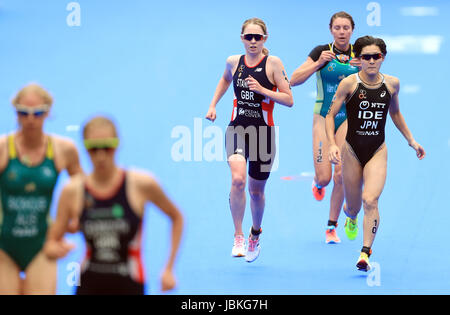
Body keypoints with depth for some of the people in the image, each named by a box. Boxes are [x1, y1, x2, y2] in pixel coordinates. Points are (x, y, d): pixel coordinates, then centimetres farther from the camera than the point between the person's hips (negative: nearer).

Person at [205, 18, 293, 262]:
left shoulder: (273, 63, -7)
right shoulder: (234, 61, 3)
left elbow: (289, 100, -8)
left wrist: (262, 90, -19)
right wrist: (213, 105, 20)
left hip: (263, 132, -1)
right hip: (237, 129, 1)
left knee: (256, 190, 11)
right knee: (238, 180, -24)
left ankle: (255, 236, 37)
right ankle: (238, 238, -16)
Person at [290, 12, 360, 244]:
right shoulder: (322, 52, -5)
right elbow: (294, 80, -10)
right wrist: (318, 63, -22)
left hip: (349, 119, 1)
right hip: (323, 118, -1)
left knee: (341, 174, -9)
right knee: (324, 177, -8)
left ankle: (331, 227, 5)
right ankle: (318, 183, 32)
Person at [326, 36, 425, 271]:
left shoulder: (392, 84, -1)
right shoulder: (349, 84, -10)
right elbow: (330, 115, -5)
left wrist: (411, 141, 20)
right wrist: (332, 144, -18)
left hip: (378, 151, 1)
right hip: (352, 150, -1)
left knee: (370, 200, -20)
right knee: (353, 206, 11)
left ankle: (366, 253, -16)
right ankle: (351, 218, 50)